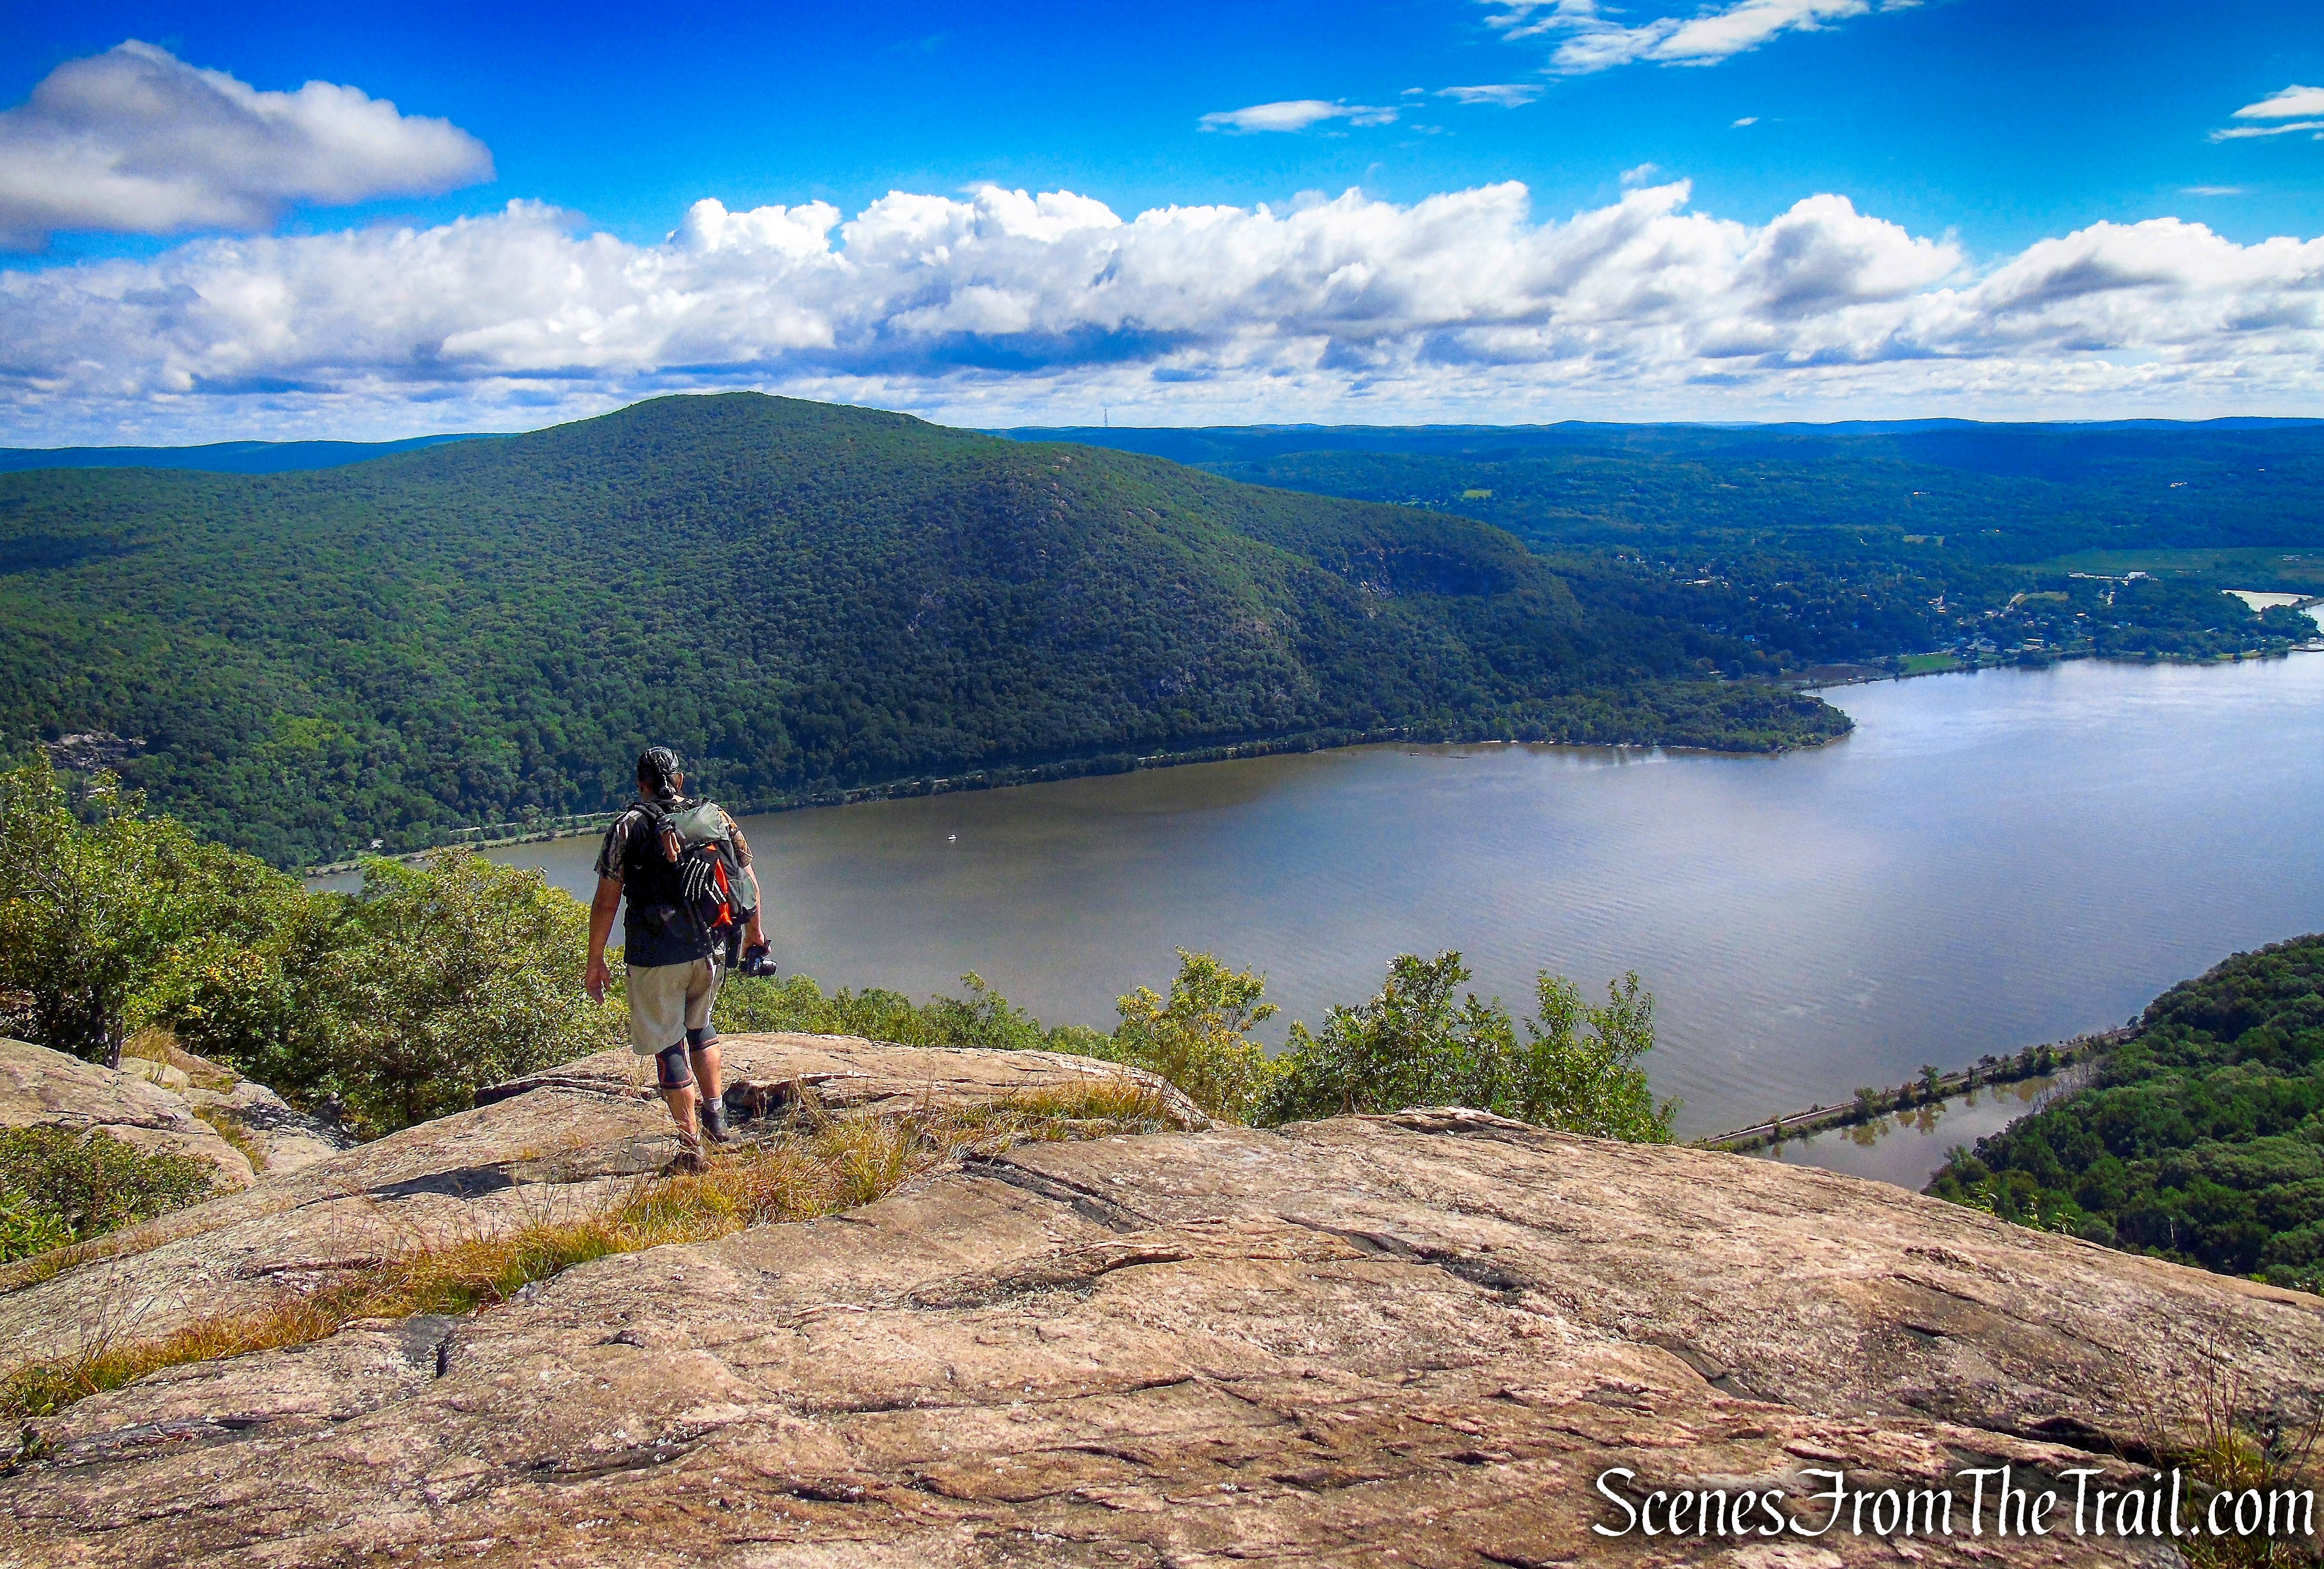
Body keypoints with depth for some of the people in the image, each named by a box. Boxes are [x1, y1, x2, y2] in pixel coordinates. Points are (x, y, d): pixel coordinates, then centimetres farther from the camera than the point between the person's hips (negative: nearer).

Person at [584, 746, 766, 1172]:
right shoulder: (717, 817, 6)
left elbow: (606, 902, -6)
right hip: (711, 949, 4)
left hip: (656, 956, -4)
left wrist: (596, 963, 3)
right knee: (699, 1025, 29)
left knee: (669, 1048, 5)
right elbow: (749, 883, 11)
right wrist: (754, 935, 26)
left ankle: (692, 1151, 7)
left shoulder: (629, 827, -4)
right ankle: (715, 1113, 26)